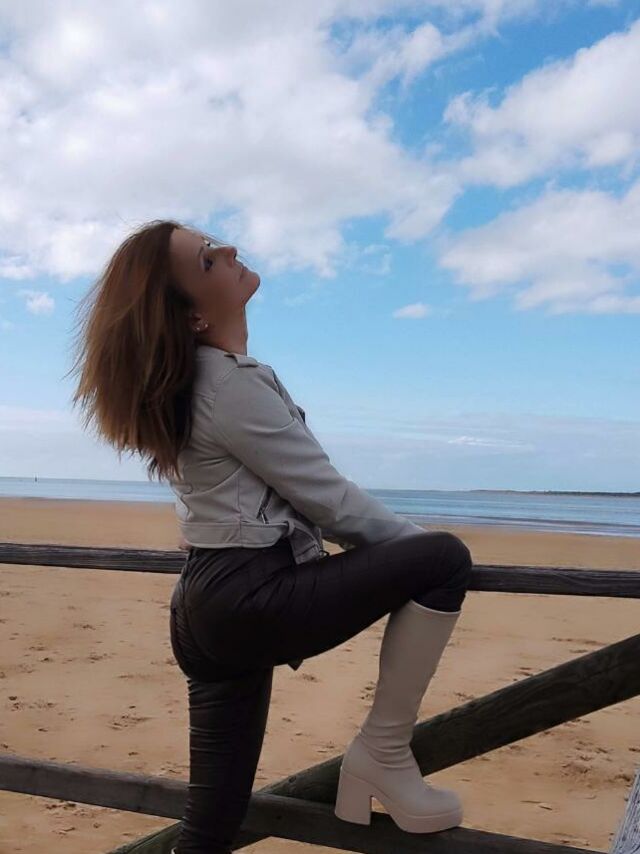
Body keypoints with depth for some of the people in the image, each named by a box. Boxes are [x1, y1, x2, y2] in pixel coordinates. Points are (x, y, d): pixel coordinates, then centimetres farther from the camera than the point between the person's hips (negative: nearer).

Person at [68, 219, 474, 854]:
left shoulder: (189, 380, 16)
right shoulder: (235, 385, -14)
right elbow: (331, 501, -12)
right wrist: (419, 542, 4)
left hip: (206, 607, 10)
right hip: (250, 600, -10)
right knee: (443, 559, -12)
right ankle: (383, 752, -4)